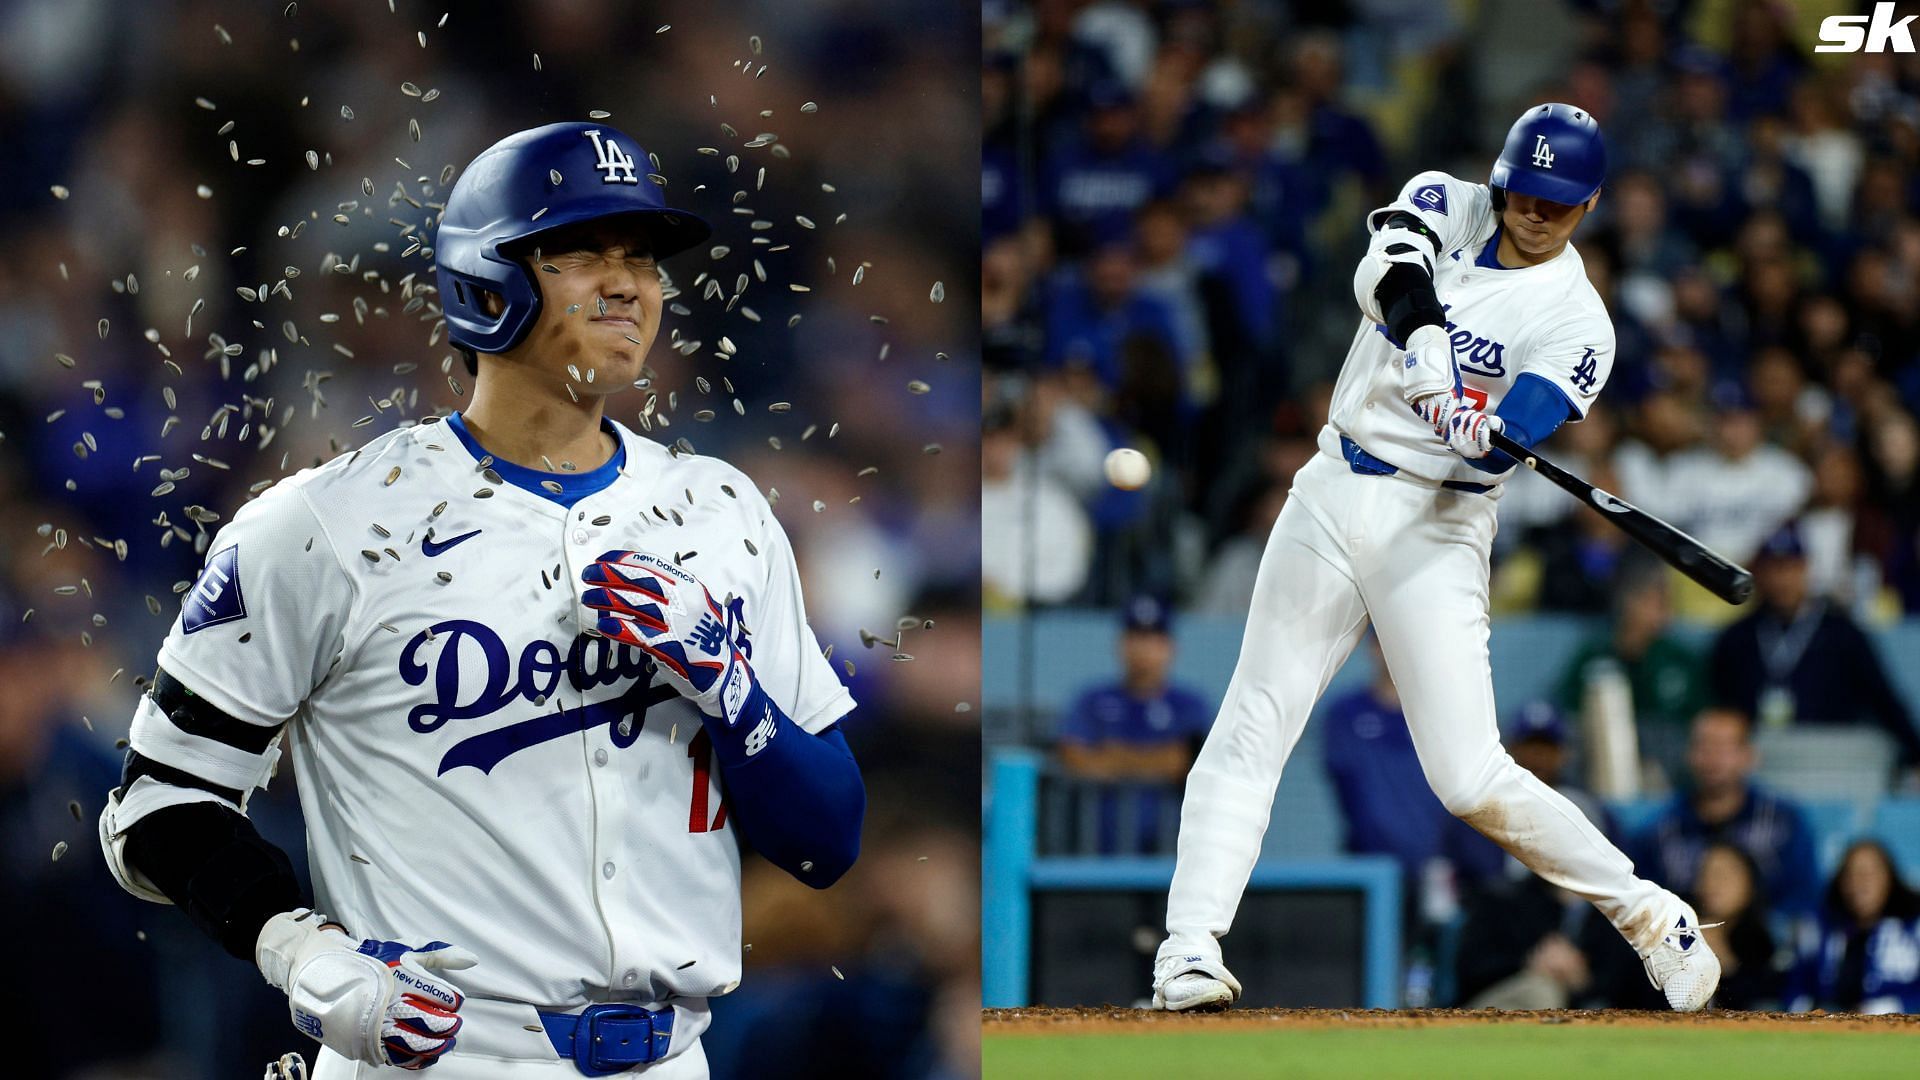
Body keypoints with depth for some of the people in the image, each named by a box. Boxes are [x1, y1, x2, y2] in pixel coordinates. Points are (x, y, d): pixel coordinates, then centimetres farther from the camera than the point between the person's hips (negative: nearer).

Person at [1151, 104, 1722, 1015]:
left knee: (1470, 780, -10)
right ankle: (1191, 949, -6)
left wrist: (1484, 434, -45)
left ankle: (1648, 918, 5)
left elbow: (1507, 438, -21)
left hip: (1435, 527, -4)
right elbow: (1389, 267, -20)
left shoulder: (1576, 323, -7)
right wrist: (1424, 337, -41)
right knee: (1252, 727, -5)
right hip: (1332, 496, 4)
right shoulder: (1447, 207, 3)